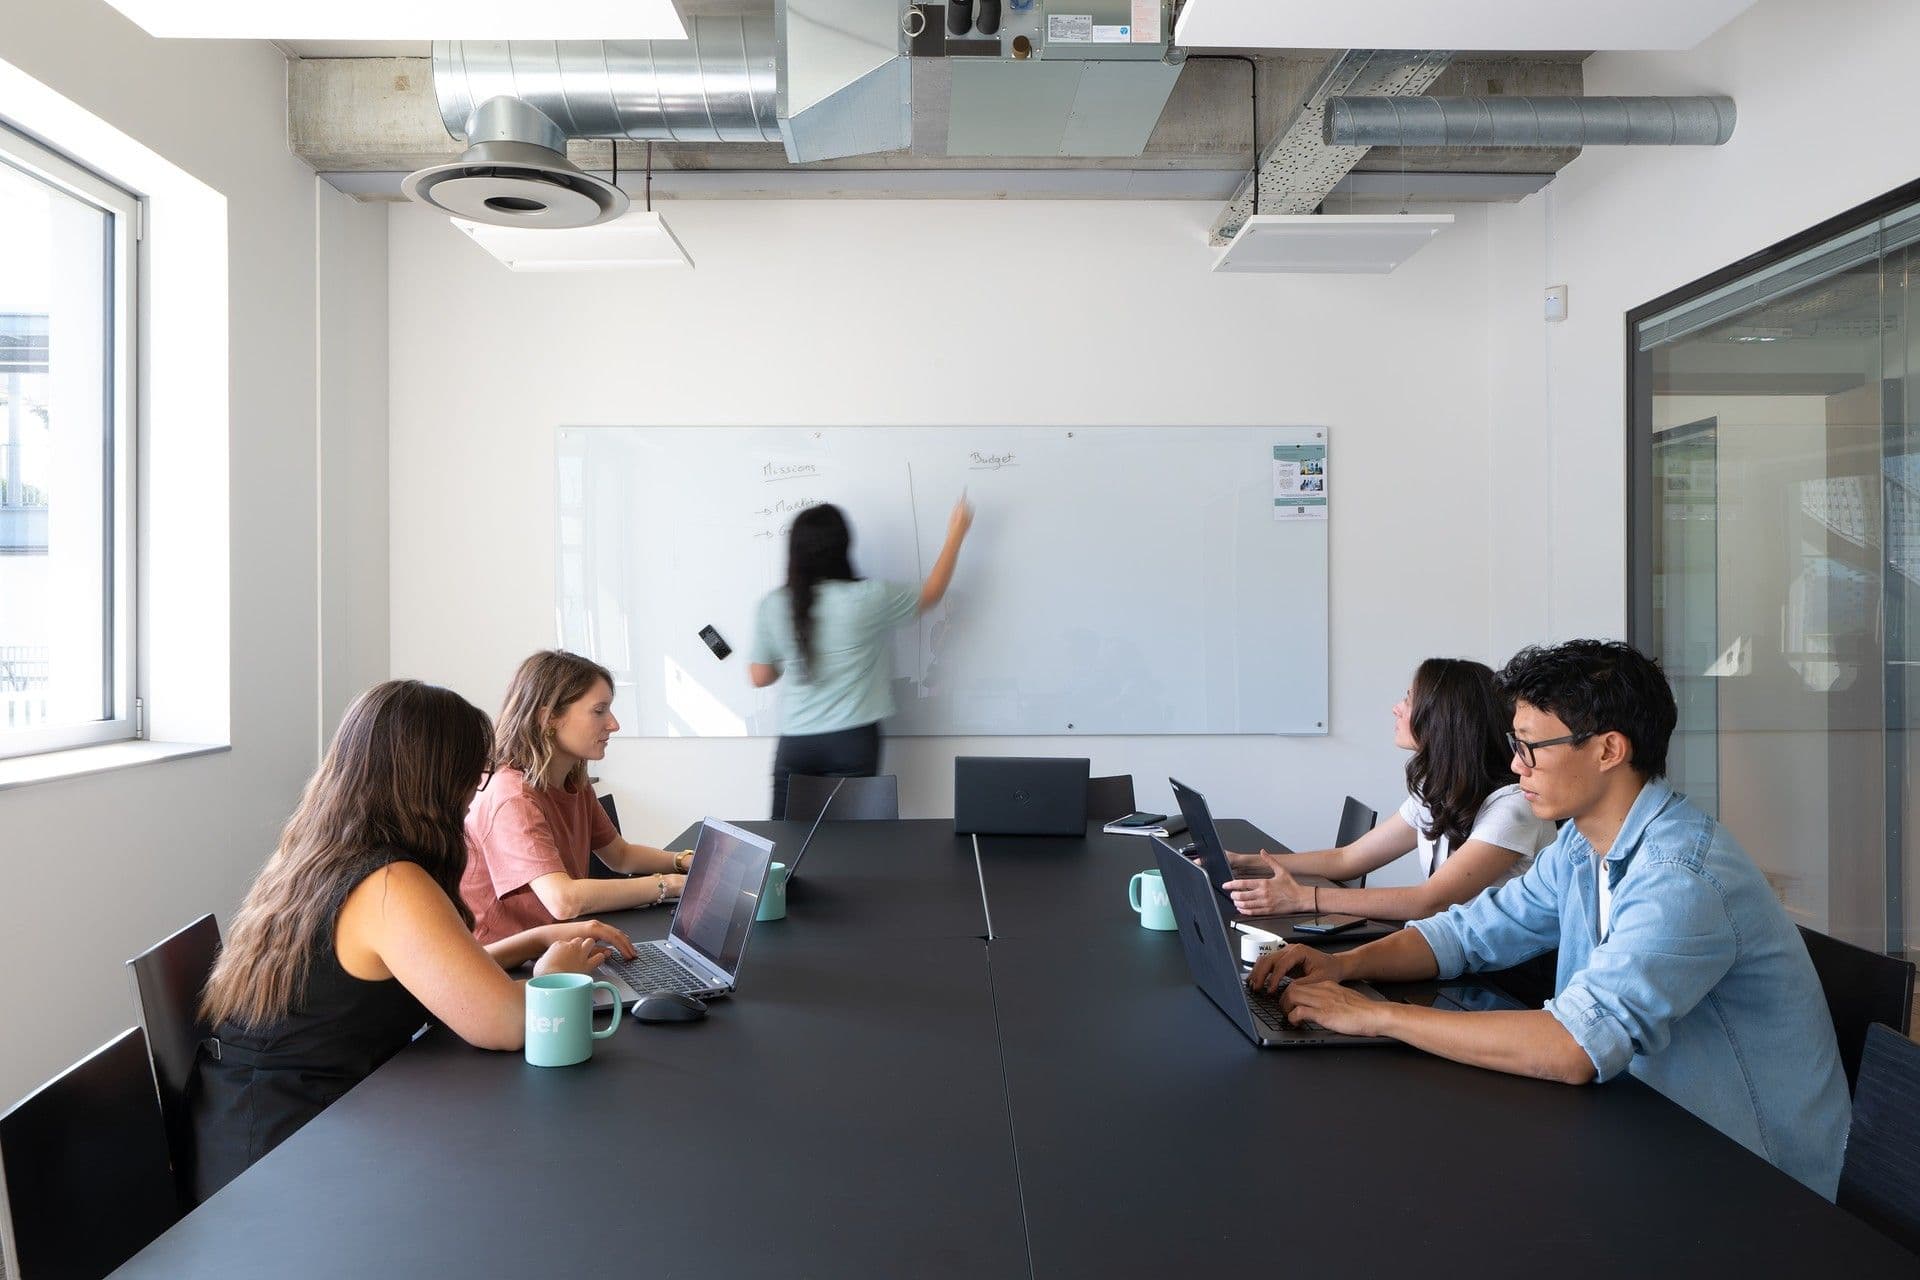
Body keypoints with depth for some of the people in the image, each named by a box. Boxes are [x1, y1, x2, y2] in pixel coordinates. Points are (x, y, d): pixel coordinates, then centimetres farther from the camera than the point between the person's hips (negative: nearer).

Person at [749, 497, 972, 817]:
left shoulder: (772, 606, -3)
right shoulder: (867, 599, -9)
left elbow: (759, 678, 6)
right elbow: (931, 594, 8)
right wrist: (956, 534, 19)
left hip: (795, 742, 2)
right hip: (851, 741, -2)